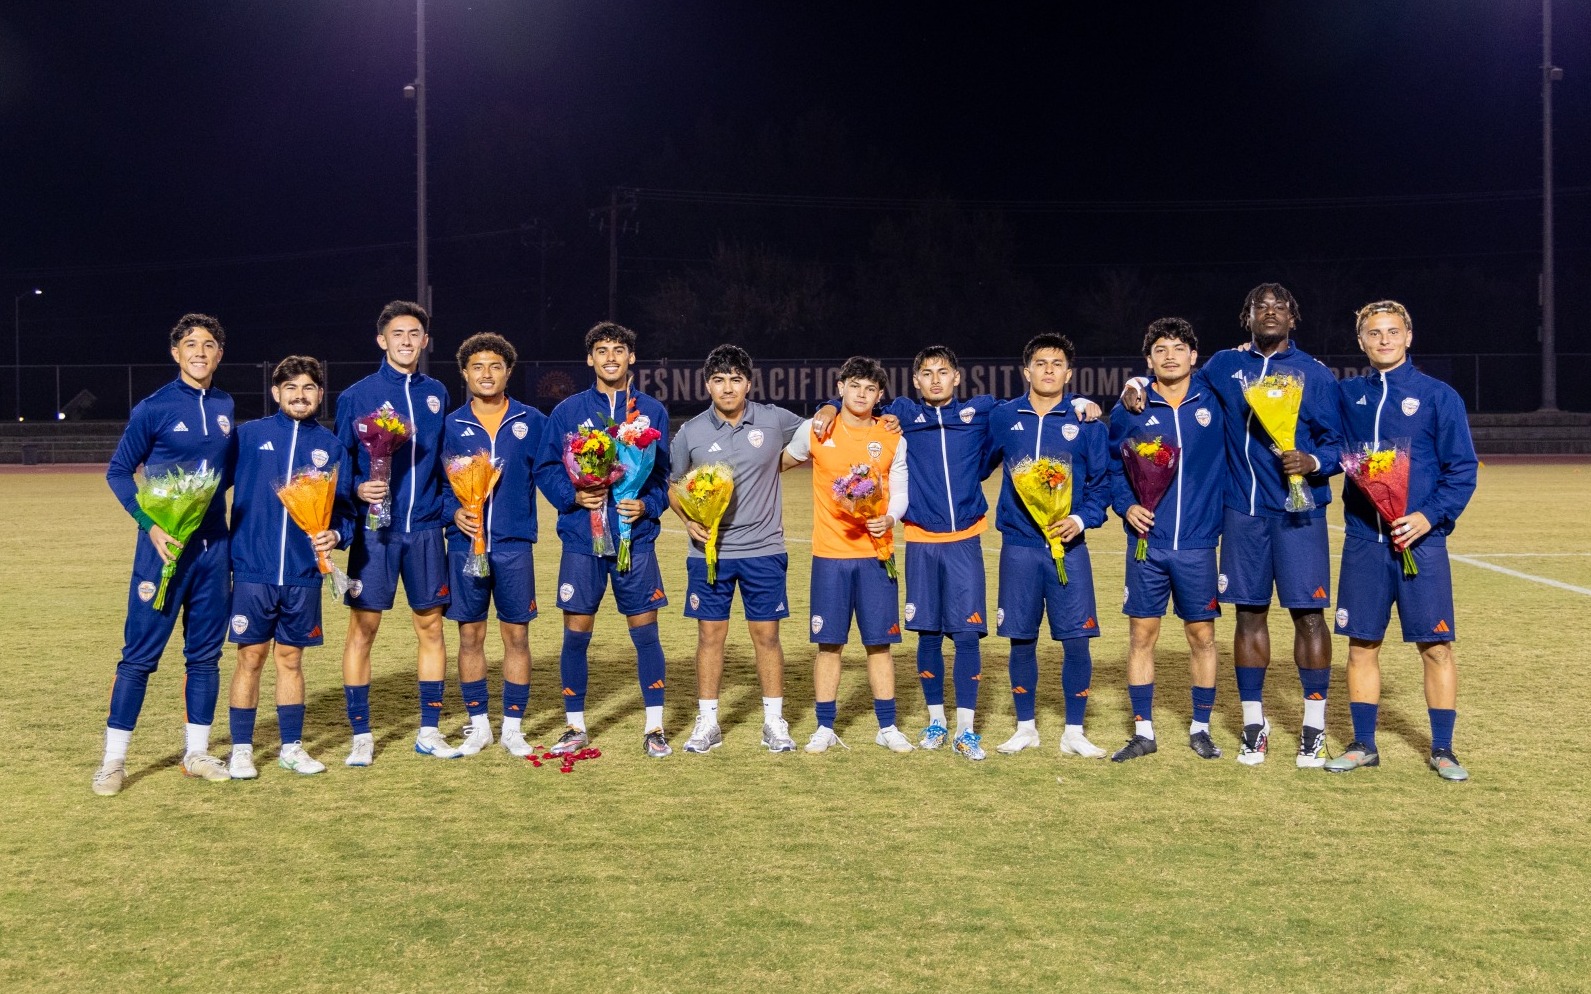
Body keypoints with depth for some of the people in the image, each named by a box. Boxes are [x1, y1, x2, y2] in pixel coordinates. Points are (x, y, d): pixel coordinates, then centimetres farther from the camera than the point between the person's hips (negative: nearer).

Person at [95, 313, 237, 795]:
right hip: (165, 545, -4)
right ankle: (113, 760, 9)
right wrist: (150, 523, -13)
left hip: (214, 547, 4)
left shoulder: (225, 407, 8)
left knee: (206, 653, 10)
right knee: (140, 653, -1)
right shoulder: (154, 407, -5)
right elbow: (118, 471, -2)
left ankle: (197, 753, 20)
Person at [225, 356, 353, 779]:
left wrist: (336, 534, -13)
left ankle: (292, 747, 22)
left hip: (303, 574, 2)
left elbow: (344, 507, 7)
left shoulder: (330, 446, 7)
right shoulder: (249, 435, 1)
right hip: (253, 570, -2)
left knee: (291, 658, 11)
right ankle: (241, 749, 15)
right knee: (251, 657, 3)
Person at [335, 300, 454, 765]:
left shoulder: (436, 394, 9)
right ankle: (361, 735, 12)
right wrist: (357, 489, -17)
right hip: (375, 530, -3)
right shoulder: (357, 396, -1)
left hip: (426, 530, 3)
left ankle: (430, 731, 18)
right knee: (362, 630, 0)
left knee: (431, 627, 7)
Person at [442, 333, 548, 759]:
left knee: (516, 635, 4)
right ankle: (478, 724, 20)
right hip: (465, 544, 1)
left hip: (514, 544, 0)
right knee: (470, 635, 7)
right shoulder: (451, 425, 5)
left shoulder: (531, 422, 4)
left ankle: (513, 727, 15)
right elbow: (434, 483, 7)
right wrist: (453, 512, -10)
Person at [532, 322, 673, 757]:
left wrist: (646, 505, -10)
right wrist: (573, 496, -13)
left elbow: (666, 474, 8)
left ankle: (654, 728, 13)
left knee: (645, 633, 2)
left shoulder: (652, 412, 6)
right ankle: (575, 726, 19)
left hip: (635, 539, 0)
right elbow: (545, 468, 4)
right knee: (576, 635, 4)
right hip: (581, 540, 0)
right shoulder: (567, 411, 4)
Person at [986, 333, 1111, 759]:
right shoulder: (1003, 417, 6)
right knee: (1021, 640, 7)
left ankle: (1074, 732, 13)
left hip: (1069, 548, -1)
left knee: (1076, 641, -1)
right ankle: (1026, 728, 21)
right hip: (1018, 547, 1)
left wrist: (1082, 519, -11)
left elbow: (1102, 481, 3)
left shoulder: (1085, 422, 2)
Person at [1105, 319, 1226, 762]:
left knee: (1202, 634, 7)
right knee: (1141, 634, 4)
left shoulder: (1215, 404, 2)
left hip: (1198, 544, 0)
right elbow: (1112, 466, 8)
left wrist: (1225, 517, -2)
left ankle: (1201, 729, 22)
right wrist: (1126, 505, -6)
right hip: (1147, 543, 0)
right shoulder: (1130, 409, 2)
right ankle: (1143, 731, 15)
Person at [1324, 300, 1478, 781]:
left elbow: (1462, 469, -1)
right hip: (1362, 541, 3)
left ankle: (1442, 749, 15)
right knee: (1362, 644, 7)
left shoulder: (1438, 395, 0)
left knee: (1435, 646, 1)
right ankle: (1363, 744, 19)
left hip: (1420, 540, -2)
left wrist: (1431, 515, -16)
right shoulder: (1346, 395, 9)